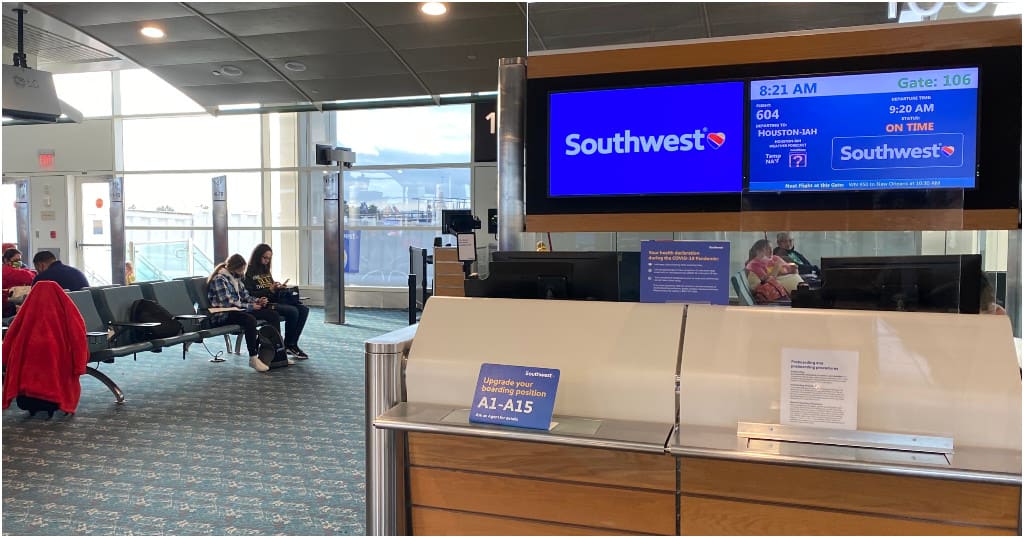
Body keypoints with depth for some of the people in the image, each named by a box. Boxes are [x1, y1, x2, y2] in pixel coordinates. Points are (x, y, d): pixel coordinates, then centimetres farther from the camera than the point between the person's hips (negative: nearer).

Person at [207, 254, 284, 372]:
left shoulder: (236, 277, 13)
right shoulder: (219, 279, -14)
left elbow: (245, 295, 20)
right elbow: (227, 303, -21)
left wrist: (257, 301, 0)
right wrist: (250, 306, -16)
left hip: (238, 310, 9)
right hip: (222, 315, -9)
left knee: (273, 315, -3)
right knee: (249, 319, -39)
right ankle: (253, 358, -31)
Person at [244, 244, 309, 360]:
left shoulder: (266, 271, 22)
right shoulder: (249, 272, -3)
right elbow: (249, 295, -12)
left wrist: (278, 287, 4)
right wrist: (270, 290, -18)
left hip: (274, 301, 8)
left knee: (304, 309, -12)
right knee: (292, 311, -29)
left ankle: (293, 344, -11)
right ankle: (288, 345, -13)